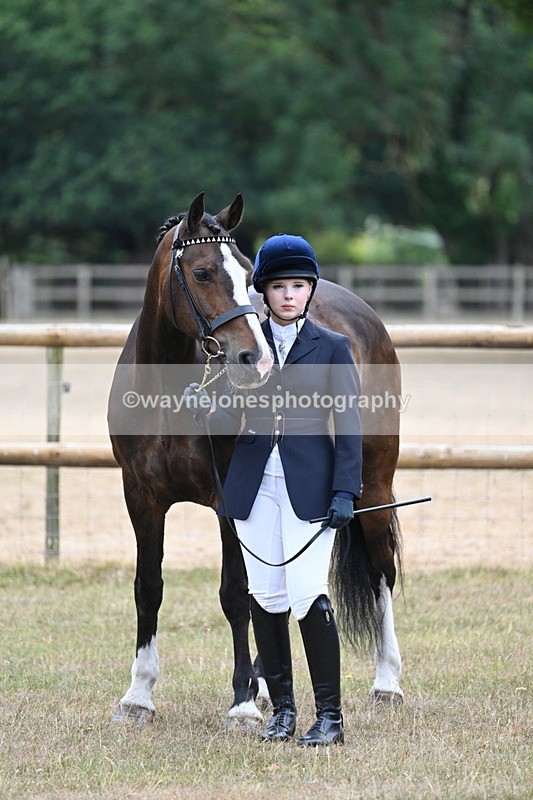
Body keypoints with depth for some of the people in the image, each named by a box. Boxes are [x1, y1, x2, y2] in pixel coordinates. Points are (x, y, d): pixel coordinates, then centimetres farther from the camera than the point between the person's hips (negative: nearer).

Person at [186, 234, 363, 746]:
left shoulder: (333, 348, 3)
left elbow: (348, 425, 0)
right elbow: (226, 414, 6)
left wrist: (345, 491, -9)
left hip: (309, 484, -3)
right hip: (254, 485, 3)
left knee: (308, 596, -12)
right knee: (264, 598, 3)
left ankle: (330, 716, -6)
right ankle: (281, 709, 14)